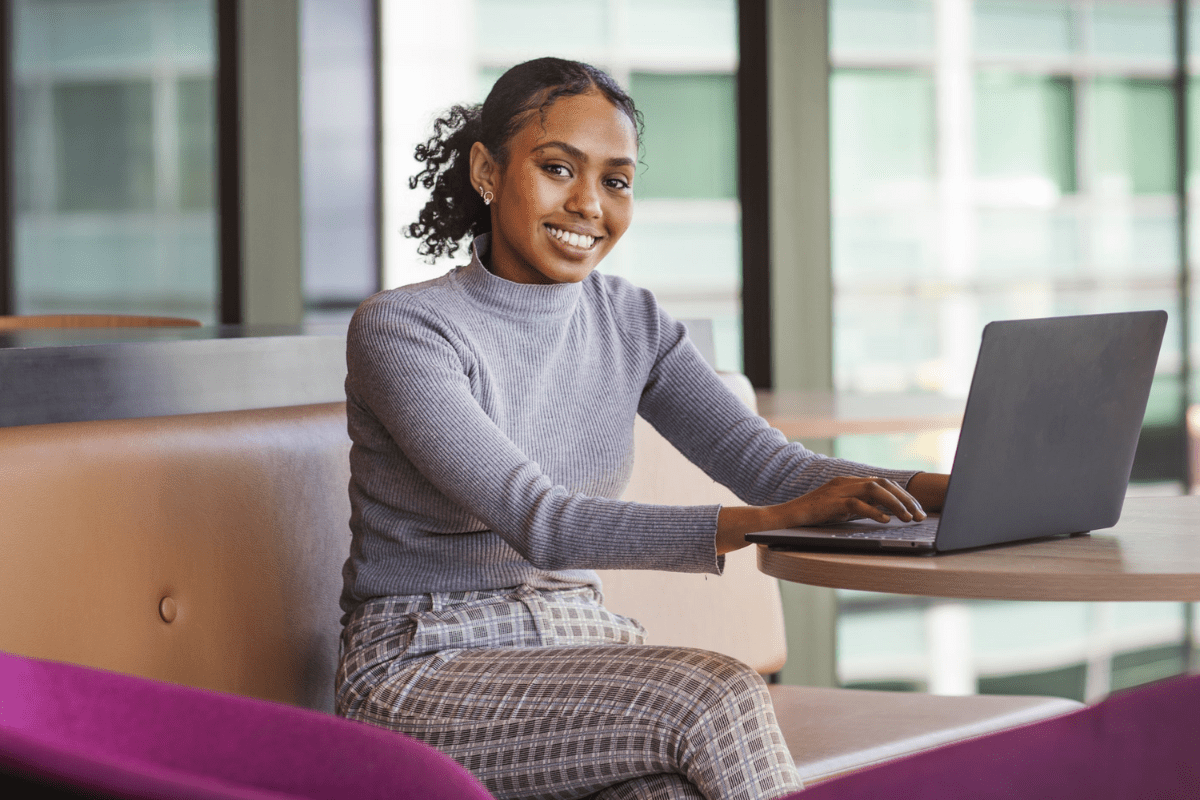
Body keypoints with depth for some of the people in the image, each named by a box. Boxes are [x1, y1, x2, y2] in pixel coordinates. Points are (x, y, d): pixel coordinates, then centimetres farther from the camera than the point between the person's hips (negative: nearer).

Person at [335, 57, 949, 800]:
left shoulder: (630, 320, 8)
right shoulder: (401, 330, -13)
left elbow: (765, 460, -3)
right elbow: (539, 523, -25)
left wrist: (945, 490, -22)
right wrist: (773, 521, -36)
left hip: (582, 645, 5)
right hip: (421, 673, -5)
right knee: (712, 698, -27)